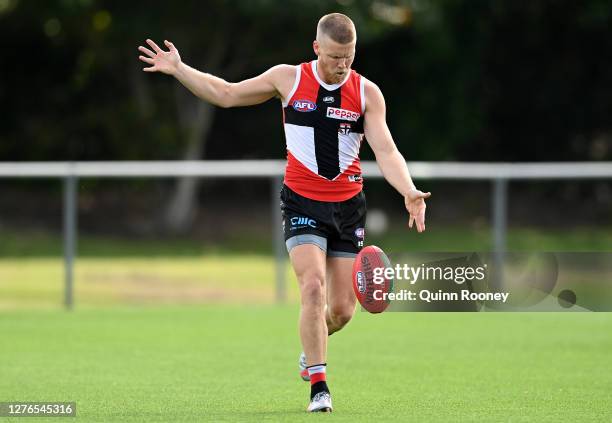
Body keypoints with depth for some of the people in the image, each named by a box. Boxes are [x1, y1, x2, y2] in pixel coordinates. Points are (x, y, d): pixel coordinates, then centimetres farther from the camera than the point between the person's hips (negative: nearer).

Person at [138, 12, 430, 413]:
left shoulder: (367, 93, -2)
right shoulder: (288, 79, -1)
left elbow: (386, 150, -10)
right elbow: (226, 94, 10)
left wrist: (409, 192, -27)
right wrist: (178, 68, 3)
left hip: (348, 206, 2)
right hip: (302, 202, -1)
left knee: (343, 309, 2)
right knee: (313, 286, -21)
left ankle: (312, 347, 37)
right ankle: (319, 387, -14)